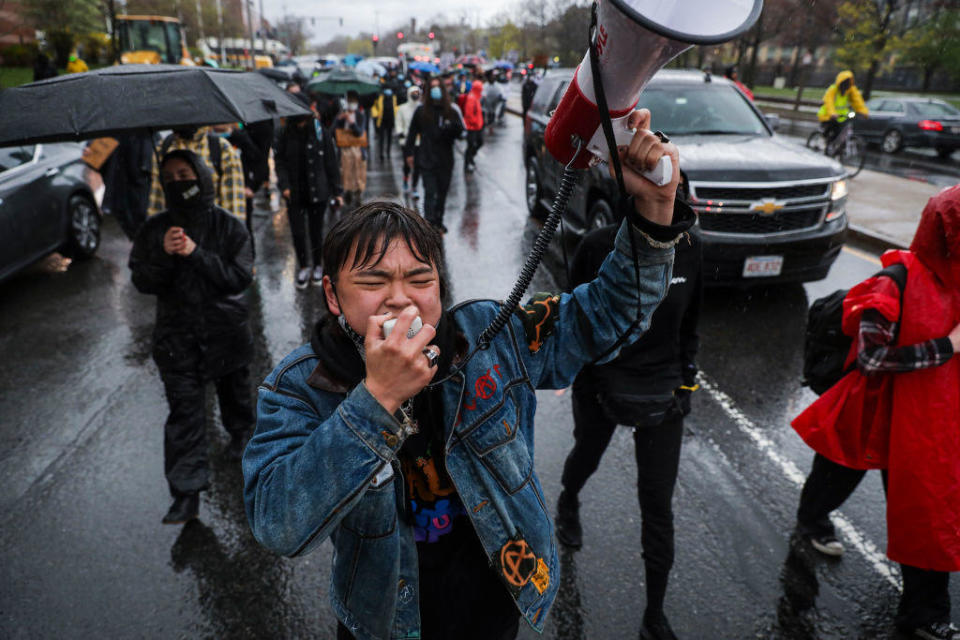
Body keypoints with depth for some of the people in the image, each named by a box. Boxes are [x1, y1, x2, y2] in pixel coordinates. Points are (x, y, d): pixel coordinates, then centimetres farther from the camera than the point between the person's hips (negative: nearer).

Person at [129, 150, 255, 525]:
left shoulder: (228, 227, -7)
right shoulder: (155, 230, 0)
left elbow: (241, 277, -15)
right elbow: (143, 282, -2)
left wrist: (196, 254, -24)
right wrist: (163, 254, -21)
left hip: (226, 329, 0)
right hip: (177, 335, 1)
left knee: (234, 391, 20)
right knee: (184, 410, -4)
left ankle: (240, 433, 53)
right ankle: (187, 494, 1)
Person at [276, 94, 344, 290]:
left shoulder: (321, 134, -4)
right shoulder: (287, 135, 0)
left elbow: (331, 164, 0)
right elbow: (280, 162, 5)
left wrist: (336, 191, -1)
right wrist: (284, 184, -10)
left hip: (317, 192, -1)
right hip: (295, 193, 2)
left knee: (316, 231, 8)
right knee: (297, 232, 2)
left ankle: (317, 266, 27)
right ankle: (303, 267, 21)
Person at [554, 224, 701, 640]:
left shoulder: (689, 247, -8)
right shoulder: (599, 247, -17)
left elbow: (689, 322, 5)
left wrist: (686, 380, 7)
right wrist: (583, 383, -6)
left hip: (662, 397, 1)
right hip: (601, 387, -1)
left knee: (658, 504, 4)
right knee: (587, 455, 27)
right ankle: (568, 503, 64)